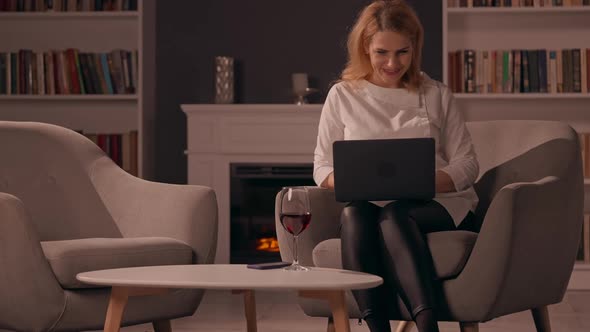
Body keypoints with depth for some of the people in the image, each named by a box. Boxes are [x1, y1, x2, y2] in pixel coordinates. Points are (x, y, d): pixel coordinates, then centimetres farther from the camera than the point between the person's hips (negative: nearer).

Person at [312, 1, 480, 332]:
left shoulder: (436, 95, 14)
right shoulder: (343, 96, 14)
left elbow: (467, 164, 9)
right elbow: (322, 166, 13)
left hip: (440, 205, -1)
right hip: (371, 208, 1)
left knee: (393, 215, -36)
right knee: (353, 212, -36)